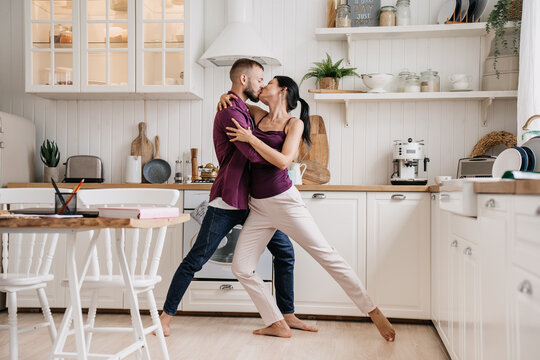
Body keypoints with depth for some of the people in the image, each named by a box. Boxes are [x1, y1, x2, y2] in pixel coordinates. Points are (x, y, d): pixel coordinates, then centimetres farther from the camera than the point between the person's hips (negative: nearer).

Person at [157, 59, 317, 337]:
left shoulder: (243, 111, 19)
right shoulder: (230, 111, -15)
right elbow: (255, 154, -24)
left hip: (252, 201, 10)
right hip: (228, 202, -9)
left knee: (285, 251, 8)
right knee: (196, 260, -1)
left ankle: (288, 316, 19)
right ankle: (166, 316, 12)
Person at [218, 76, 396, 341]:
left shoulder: (294, 123, -2)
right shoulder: (258, 115, 12)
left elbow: (283, 161, -18)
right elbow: (234, 99, 29)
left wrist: (250, 138, -15)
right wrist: (226, 96, 6)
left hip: (284, 201, -6)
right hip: (258, 207, 6)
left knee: (327, 256, -5)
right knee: (241, 268, 0)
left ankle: (374, 313, 5)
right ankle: (278, 325, 11)